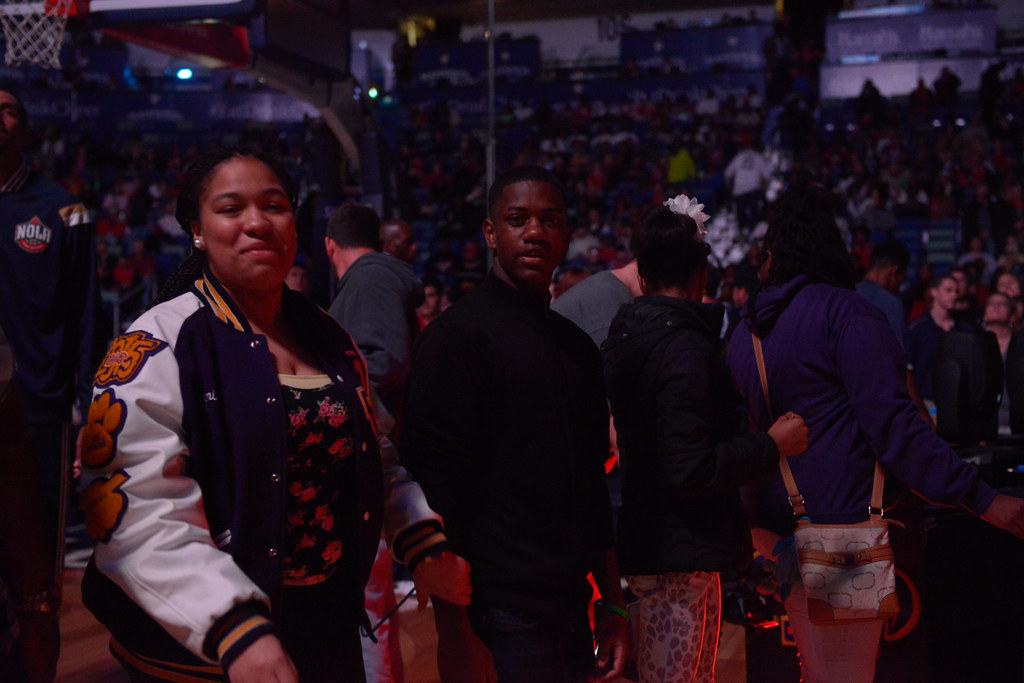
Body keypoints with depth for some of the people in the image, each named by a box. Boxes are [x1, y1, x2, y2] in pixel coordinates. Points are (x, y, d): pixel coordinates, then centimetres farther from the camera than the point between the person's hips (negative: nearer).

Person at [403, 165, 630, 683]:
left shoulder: (579, 348, 14)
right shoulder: (457, 334, -8)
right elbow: (436, 488, -13)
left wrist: (612, 606, 18)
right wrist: (454, 636, -16)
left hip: (571, 619, 7)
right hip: (498, 622, -6)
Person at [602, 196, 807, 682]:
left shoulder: (626, 337, 10)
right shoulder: (685, 347, -18)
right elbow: (690, 472, -23)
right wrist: (771, 445, -15)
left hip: (650, 546, 10)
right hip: (680, 556, -10)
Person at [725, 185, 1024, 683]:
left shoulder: (745, 333, 11)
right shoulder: (845, 312, -11)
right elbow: (891, 424, -18)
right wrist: (982, 499, -17)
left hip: (777, 526, 8)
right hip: (836, 523, -7)